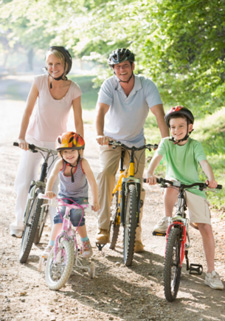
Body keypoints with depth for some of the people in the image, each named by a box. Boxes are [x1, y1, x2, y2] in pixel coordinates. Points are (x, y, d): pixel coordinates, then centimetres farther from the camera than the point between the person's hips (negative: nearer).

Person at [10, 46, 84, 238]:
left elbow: (78, 121, -5)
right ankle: (20, 224, 17)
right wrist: (21, 137, -18)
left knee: (54, 188, -2)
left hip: (57, 143, 0)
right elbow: (28, 111, -9)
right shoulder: (40, 82, -10)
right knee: (23, 185, -3)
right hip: (34, 140, 0)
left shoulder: (74, 90, -9)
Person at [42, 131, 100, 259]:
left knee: (77, 217, -21)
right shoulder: (60, 163, -21)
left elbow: (92, 181, -22)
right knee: (60, 217, -18)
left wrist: (95, 201, -25)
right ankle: (51, 245, -4)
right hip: (64, 195, 1)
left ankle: (86, 243, 4)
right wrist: (48, 191, -54)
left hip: (80, 196, -1)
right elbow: (52, 177, -34)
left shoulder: (83, 163, -23)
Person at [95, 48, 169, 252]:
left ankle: (135, 236, 11)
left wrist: (167, 141, -42)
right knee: (105, 174, -25)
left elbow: (159, 114, -28)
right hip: (111, 140, -1)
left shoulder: (147, 86, -18)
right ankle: (103, 228, -20)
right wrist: (100, 135, -50)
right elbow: (101, 111, -31)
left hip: (136, 142, 1)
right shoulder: (109, 85, -17)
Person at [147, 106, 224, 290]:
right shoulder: (166, 143, -3)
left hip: (194, 189, 0)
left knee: (206, 229, -7)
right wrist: (150, 174, -40)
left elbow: (203, 162, -21)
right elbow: (157, 157, -20)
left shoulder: (195, 145, -6)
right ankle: (167, 220, -14)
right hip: (175, 185, 0)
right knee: (171, 186, -39)